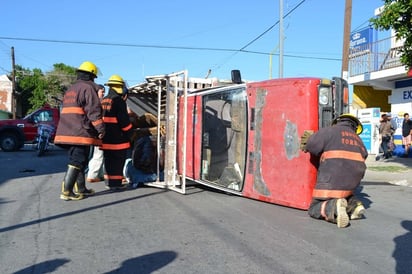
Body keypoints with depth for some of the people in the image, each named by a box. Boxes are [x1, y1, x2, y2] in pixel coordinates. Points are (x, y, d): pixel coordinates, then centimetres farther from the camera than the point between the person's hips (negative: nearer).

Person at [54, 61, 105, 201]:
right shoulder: (88, 88, -7)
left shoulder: (70, 90, 23)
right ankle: (66, 191, -10)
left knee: (78, 160, 17)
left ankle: (81, 188, 24)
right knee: (77, 161, -8)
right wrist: (101, 129, -12)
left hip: (67, 132, 9)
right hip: (80, 133, -9)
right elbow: (94, 111, -15)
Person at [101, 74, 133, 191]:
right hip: (117, 138, -8)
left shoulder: (103, 101, 14)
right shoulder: (119, 100, -13)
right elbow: (124, 120, -16)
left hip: (106, 138, 8)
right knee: (118, 161, -2)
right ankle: (115, 183, 0)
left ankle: (109, 181, 23)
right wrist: (130, 133, -6)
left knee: (108, 160, 15)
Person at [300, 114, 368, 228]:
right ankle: (354, 205, 6)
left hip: (332, 179, -6)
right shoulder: (358, 139, 25)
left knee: (314, 209, 5)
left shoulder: (330, 131, 6)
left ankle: (334, 207, -24)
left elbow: (312, 146, -6)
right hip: (352, 182, 6)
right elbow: (364, 154, 15)